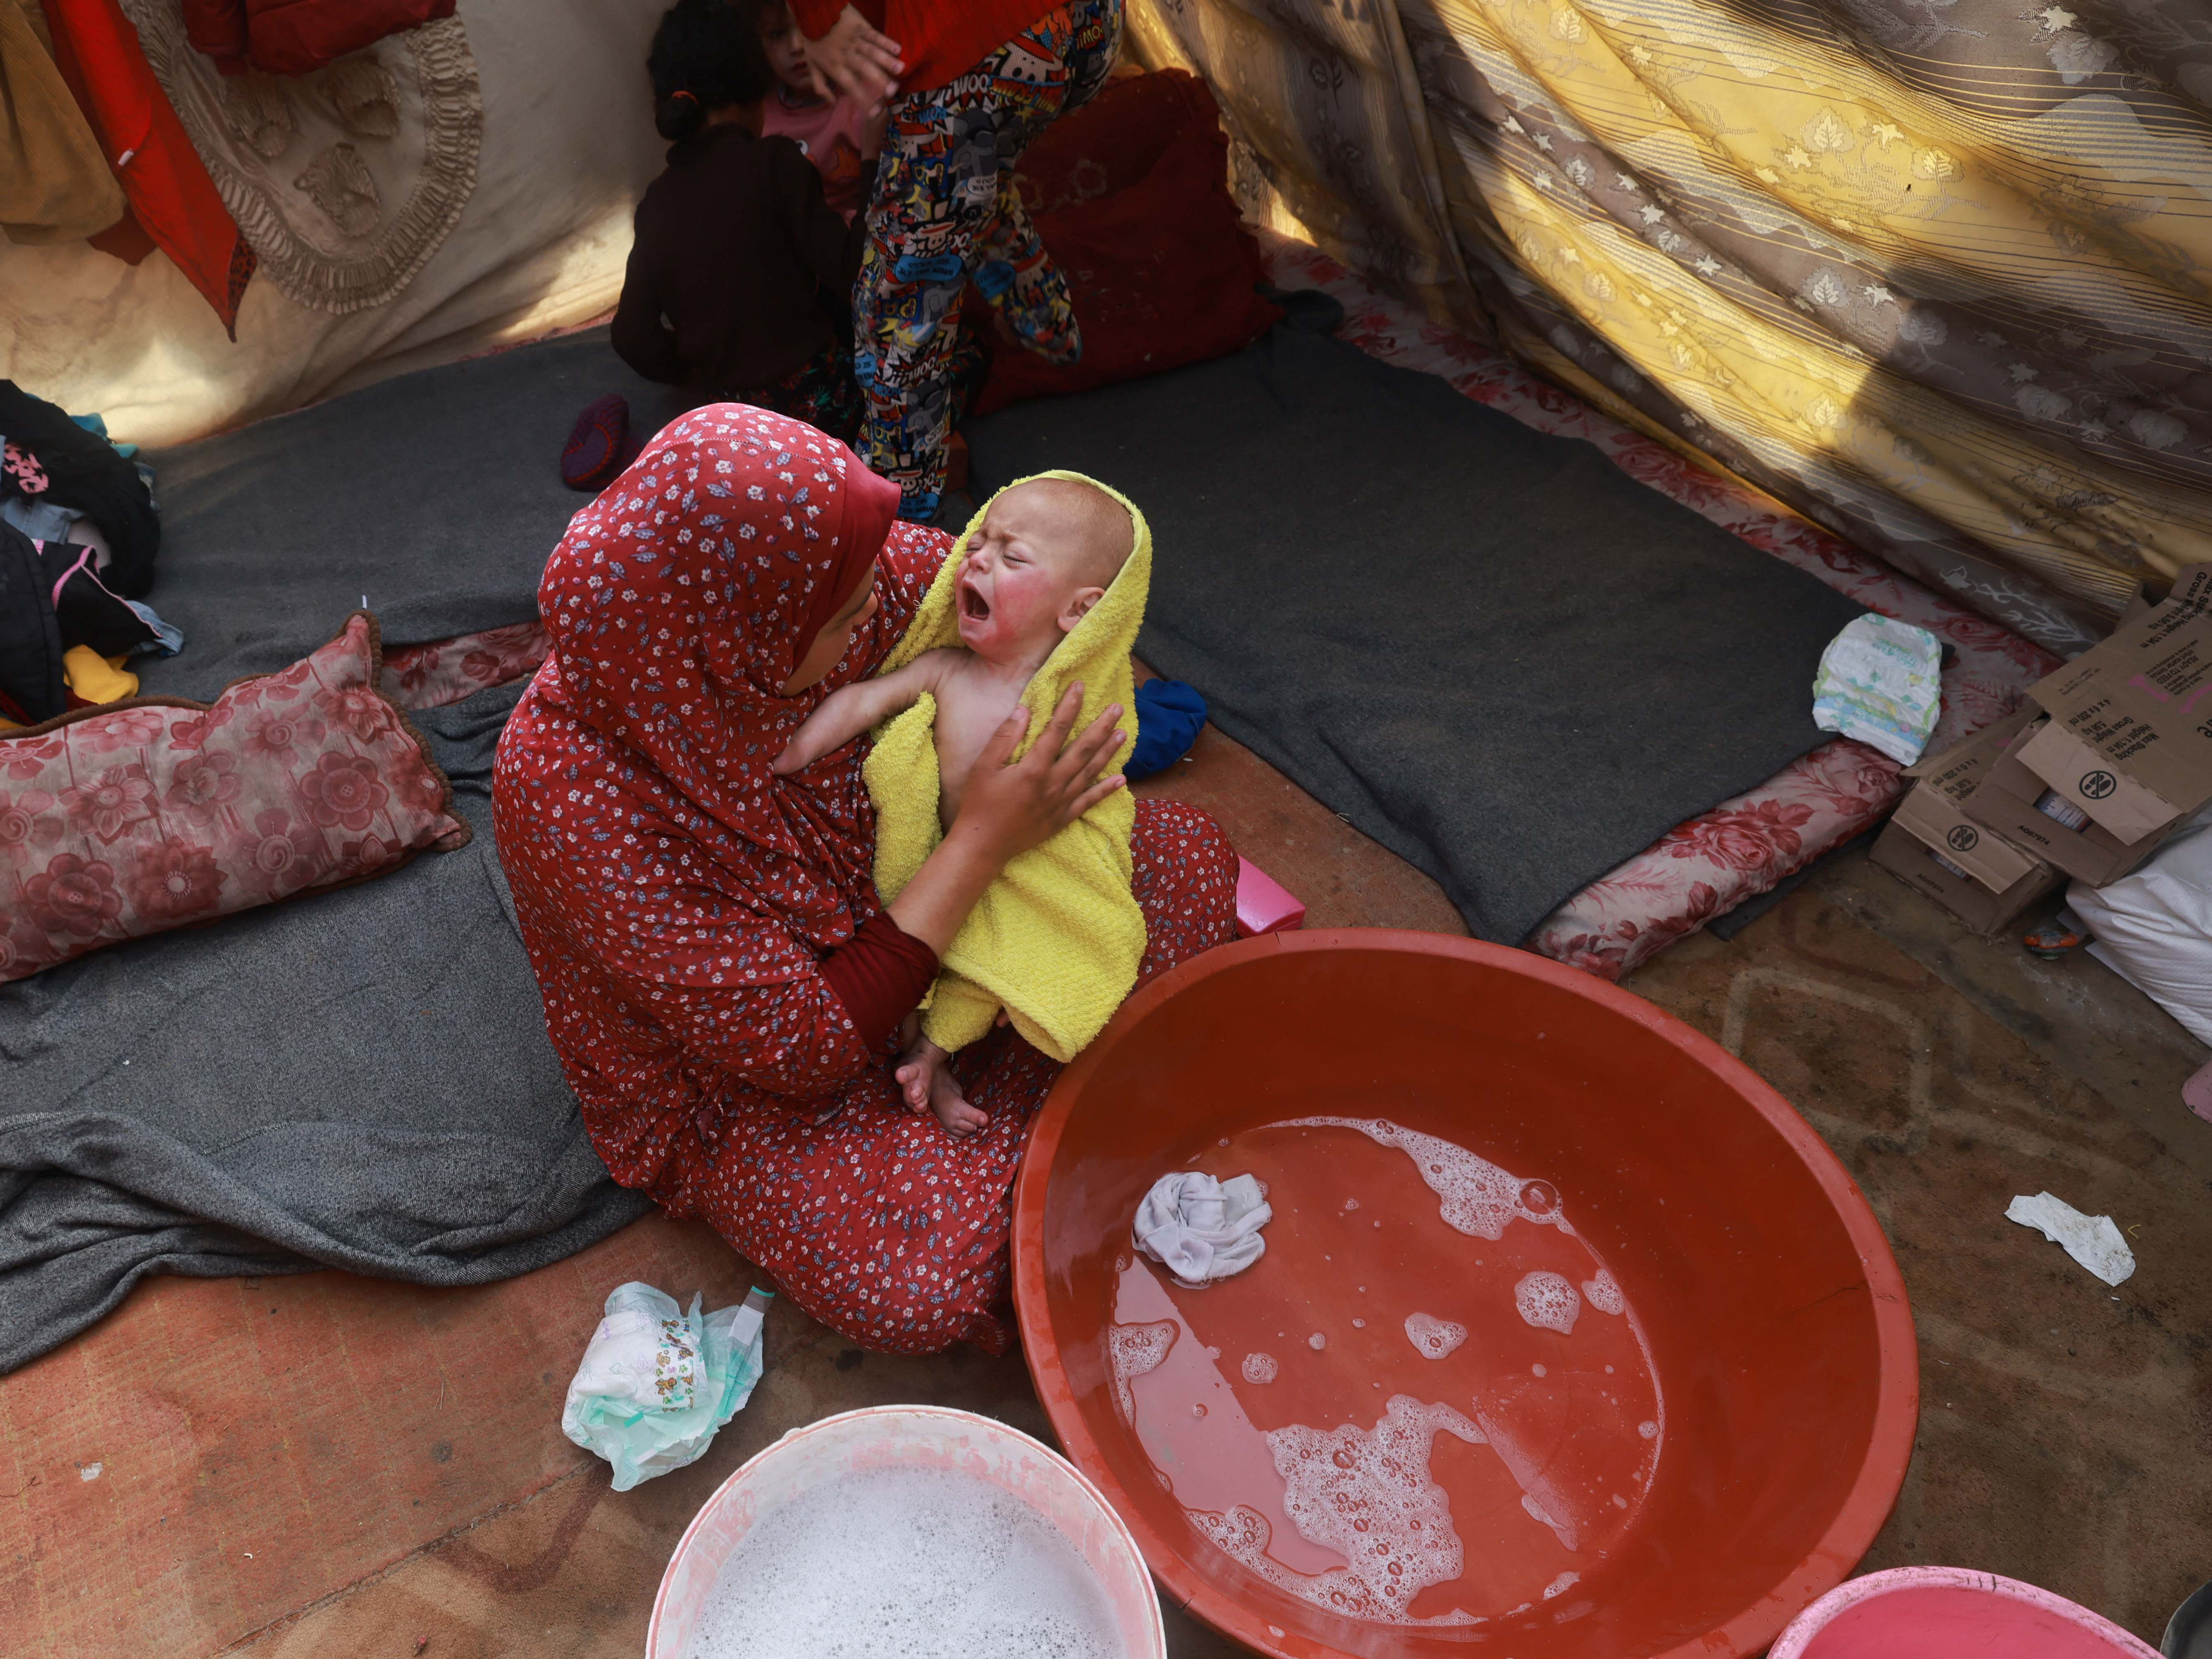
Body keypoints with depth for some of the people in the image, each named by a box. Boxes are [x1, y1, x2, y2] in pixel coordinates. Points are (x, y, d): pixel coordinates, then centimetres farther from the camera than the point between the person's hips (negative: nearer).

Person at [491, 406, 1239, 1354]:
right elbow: (807, 1049, -30)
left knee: (1188, 859, -2)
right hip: (743, 1078, -6)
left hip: (886, 906, 6)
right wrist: (984, 842, -32)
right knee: (919, 1287, -31)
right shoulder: (570, 794, -35)